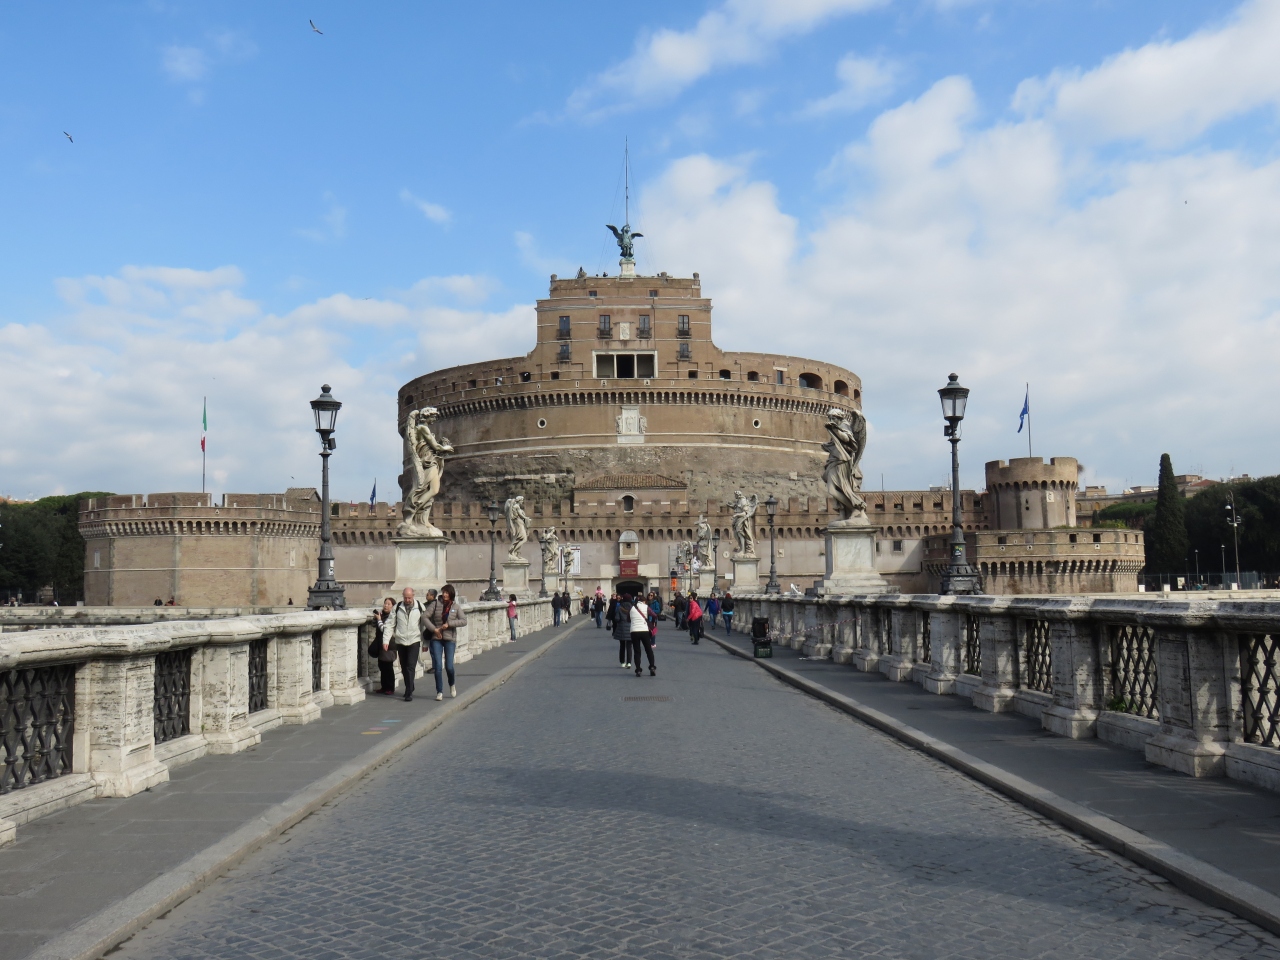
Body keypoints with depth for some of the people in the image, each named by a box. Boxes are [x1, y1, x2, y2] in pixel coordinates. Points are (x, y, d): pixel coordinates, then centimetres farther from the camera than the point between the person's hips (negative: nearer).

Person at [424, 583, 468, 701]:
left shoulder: (456, 606, 1)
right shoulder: (436, 603, -1)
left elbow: (464, 621, -5)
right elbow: (425, 616, -5)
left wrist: (449, 624, -16)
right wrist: (434, 629, -12)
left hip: (450, 639, 0)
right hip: (436, 639, 0)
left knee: (449, 666, -3)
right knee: (437, 666, -3)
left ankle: (452, 684, 27)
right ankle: (439, 692, 8)